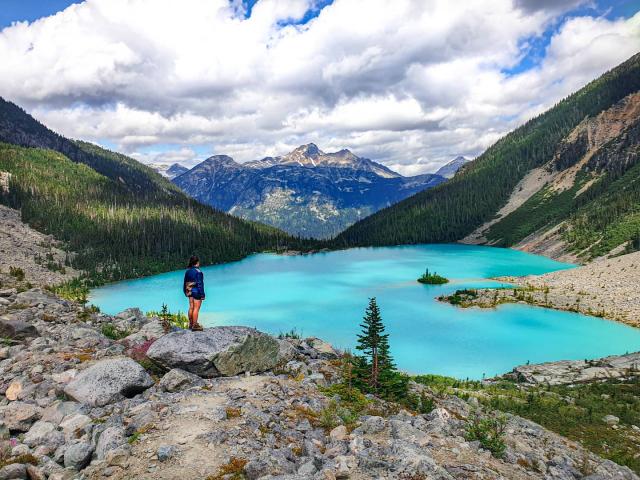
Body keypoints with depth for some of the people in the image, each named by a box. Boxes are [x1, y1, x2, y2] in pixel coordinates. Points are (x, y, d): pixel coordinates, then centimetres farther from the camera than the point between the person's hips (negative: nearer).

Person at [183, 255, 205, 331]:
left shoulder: (187, 271, 6)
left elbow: (185, 283, 12)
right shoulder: (198, 272, -17)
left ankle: (191, 324, 24)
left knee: (191, 307, 15)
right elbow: (199, 283, -17)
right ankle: (195, 325, 0)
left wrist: (186, 291, 21)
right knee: (196, 308, -3)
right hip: (196, 291, -8)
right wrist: (202, 294, -14)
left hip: (190, 291, 8)